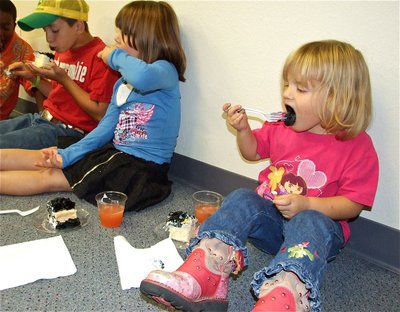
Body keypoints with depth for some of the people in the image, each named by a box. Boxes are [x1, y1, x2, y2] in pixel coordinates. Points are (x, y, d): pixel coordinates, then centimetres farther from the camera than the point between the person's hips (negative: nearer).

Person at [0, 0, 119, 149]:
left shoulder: (101, 56, -16)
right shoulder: (62, 50, 11)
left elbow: (101, 114, -19)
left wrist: (64, 79, -17)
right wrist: (33, 77, 5)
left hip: (69, 131, -9)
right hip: (40, 118, 9)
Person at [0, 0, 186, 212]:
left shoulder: (166, 70, -14)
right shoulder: (123, 83, 12)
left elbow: (142, 77, -39)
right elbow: (106, 127, 7)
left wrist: (115, 56, -17)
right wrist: (66, 156, -5)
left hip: (142, 166, -7)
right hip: (116, 152, 7)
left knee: (48, 177, -4)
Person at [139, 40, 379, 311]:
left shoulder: (358, 146, -11)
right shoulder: (281, 127, 5)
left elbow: (354, 205, -13)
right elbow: (253, 151, 21)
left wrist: (306, 204, -28)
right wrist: (243, 130, 0)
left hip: (320, 220, -4)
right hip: (271, 214, 5)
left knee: (309, 223, -37)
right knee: (241, 199, -22)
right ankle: (202, 277, -45)